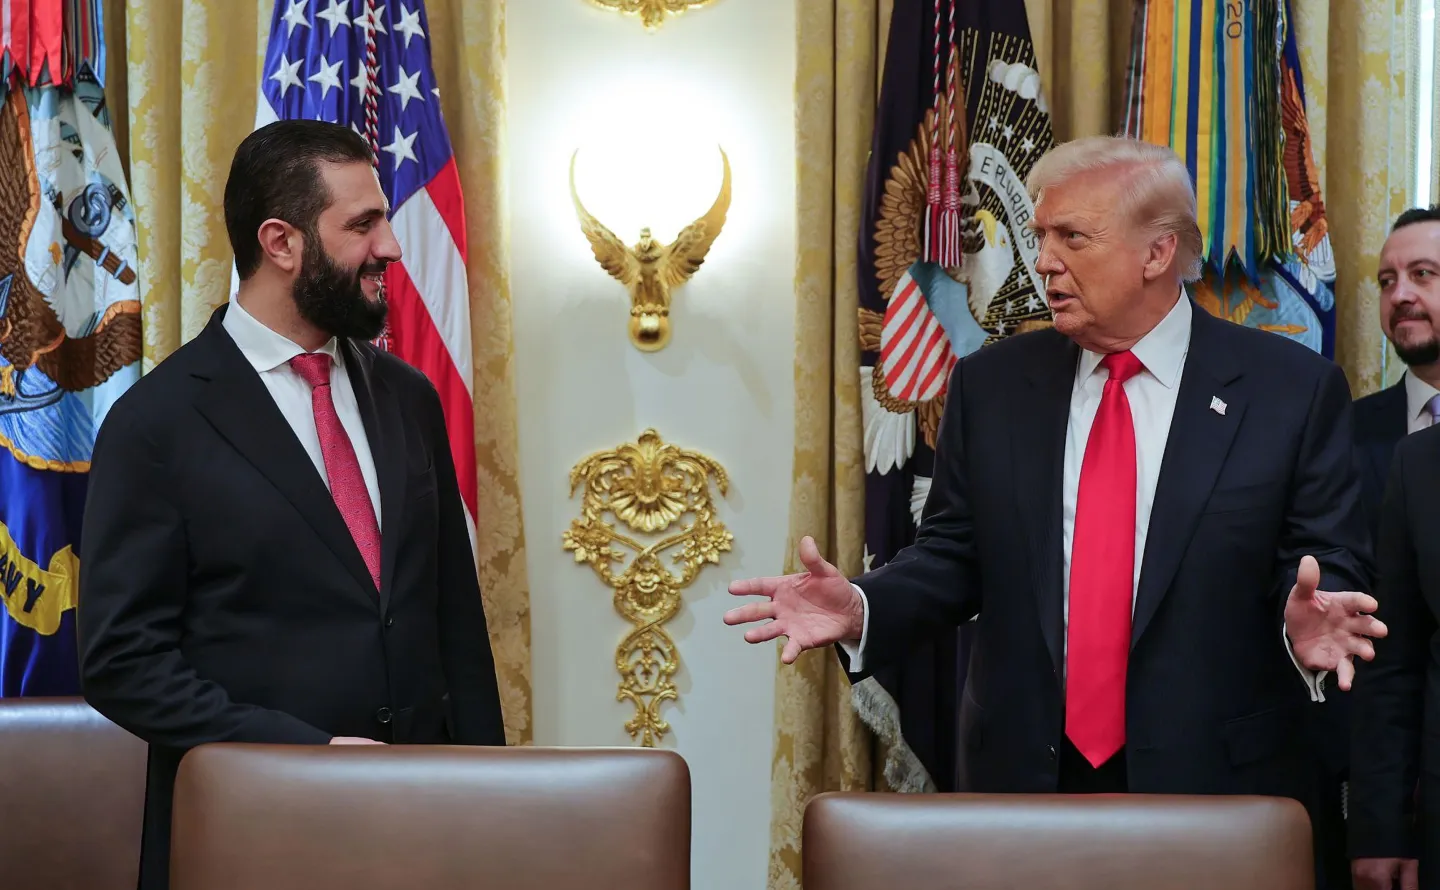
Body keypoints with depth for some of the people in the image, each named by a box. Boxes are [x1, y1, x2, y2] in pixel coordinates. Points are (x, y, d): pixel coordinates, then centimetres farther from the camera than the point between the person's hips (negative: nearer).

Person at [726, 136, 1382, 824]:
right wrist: (859, 609, -11)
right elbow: (953, 556, 7)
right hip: (1021, 778, 2)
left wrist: (1305, 620, -25)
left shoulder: (1294, 390, -3)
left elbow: (1331, 564, -3)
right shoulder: (990, 384, 5)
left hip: (1218, 789, -2)